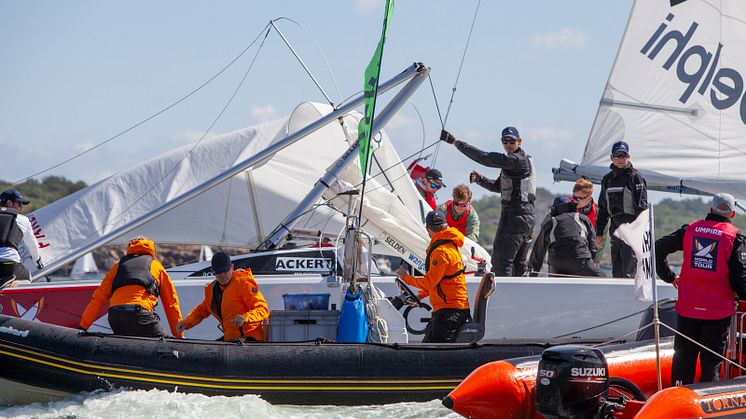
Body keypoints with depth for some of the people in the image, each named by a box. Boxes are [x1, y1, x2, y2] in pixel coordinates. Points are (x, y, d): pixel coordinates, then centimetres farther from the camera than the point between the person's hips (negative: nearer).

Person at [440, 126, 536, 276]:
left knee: (501, 261, -9)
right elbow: (497, 186, 24)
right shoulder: (523, 159, 19)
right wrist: (479, 179, 5)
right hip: (527, 214, 10)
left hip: (515, 213, -10)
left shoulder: (516, 160, -14)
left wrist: (456, 142, -18)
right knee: (519, 264, 15)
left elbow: (485, 158, -20)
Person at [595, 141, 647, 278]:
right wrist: (599, 233, 18)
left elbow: (641, 205, -9)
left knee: (629, 271, -15)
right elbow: (602, 208, 22)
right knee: (616, 270, 7)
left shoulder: (635, 177, -3)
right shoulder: (607, 179, 16)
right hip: (615, 228, 7)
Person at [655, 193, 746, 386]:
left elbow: (659, 248, 4)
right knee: (711, 362, 3)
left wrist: (669, 276, 14)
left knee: (683, 357, 13)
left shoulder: (690, 229, 4)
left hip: (687, 308, 3)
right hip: (718, 310, -3)